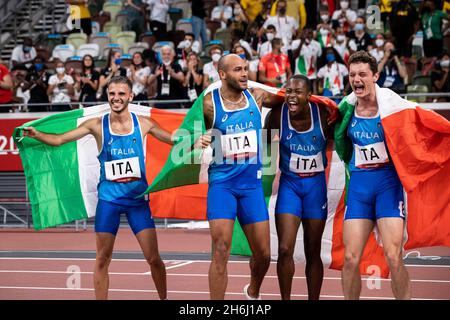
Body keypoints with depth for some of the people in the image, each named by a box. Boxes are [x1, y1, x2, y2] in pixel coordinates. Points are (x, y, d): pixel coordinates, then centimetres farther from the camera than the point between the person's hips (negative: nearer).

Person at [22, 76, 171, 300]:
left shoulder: (143, 123, -1)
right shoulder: (97, 125, -3)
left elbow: (175, 140, 9)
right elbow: (59, 139, -7)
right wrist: (36, 134, -24)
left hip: (137, 197, 0)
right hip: (108, 197, 0)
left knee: (153, 258, -1)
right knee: (102, 260, 2)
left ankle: (164, 298, 18)